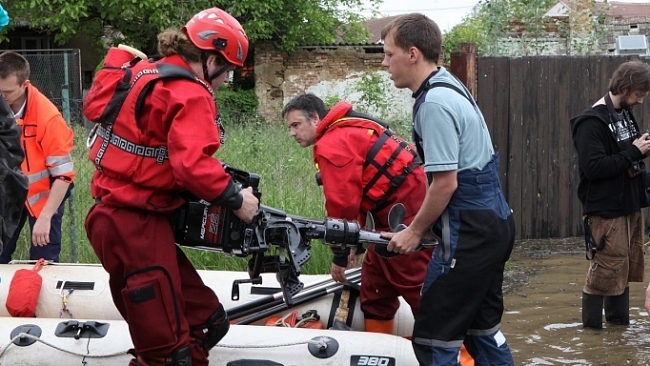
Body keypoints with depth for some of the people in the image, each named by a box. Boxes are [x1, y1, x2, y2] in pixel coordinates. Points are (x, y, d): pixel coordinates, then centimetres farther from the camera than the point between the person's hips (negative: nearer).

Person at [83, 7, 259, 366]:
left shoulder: (146, 73, 13)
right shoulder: (191, 95, -15)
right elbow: (192, 165, -27)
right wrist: (236, 198, -12)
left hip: (116, 214, 10)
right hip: (135, 226, -10)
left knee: (205, 319, 15)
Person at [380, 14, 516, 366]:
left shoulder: (434, 103, -18)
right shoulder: (449, 85, 13)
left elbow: (446, 182, -21)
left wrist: (414, 232, -8)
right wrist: (422, 225, 19)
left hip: (469, 233, -10)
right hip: (494, 223, 10)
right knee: (483, 327, 18)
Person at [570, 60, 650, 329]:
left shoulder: (626, 114, 10)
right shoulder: (592, 122, -17)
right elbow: (593, 166, -27)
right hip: (606, 209, -9)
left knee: (628, 265, 13)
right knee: (607, 269, -6)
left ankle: (619, 321, 23)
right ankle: (592, 326, 3)